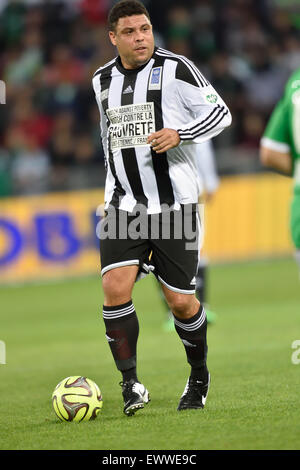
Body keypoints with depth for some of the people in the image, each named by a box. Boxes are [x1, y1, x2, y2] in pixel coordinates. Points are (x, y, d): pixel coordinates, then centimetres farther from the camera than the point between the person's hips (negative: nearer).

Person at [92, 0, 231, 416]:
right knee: (115, 287, -16)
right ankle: (130, 382, -8)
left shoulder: (175, 69, -5)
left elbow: (221, 113, -5)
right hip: (124, 206, 3)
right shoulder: (103, 80, 11)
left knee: (180, 301, 0)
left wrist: (179, 134, -21)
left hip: (174, 205, -3)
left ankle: (199, 376, 25)